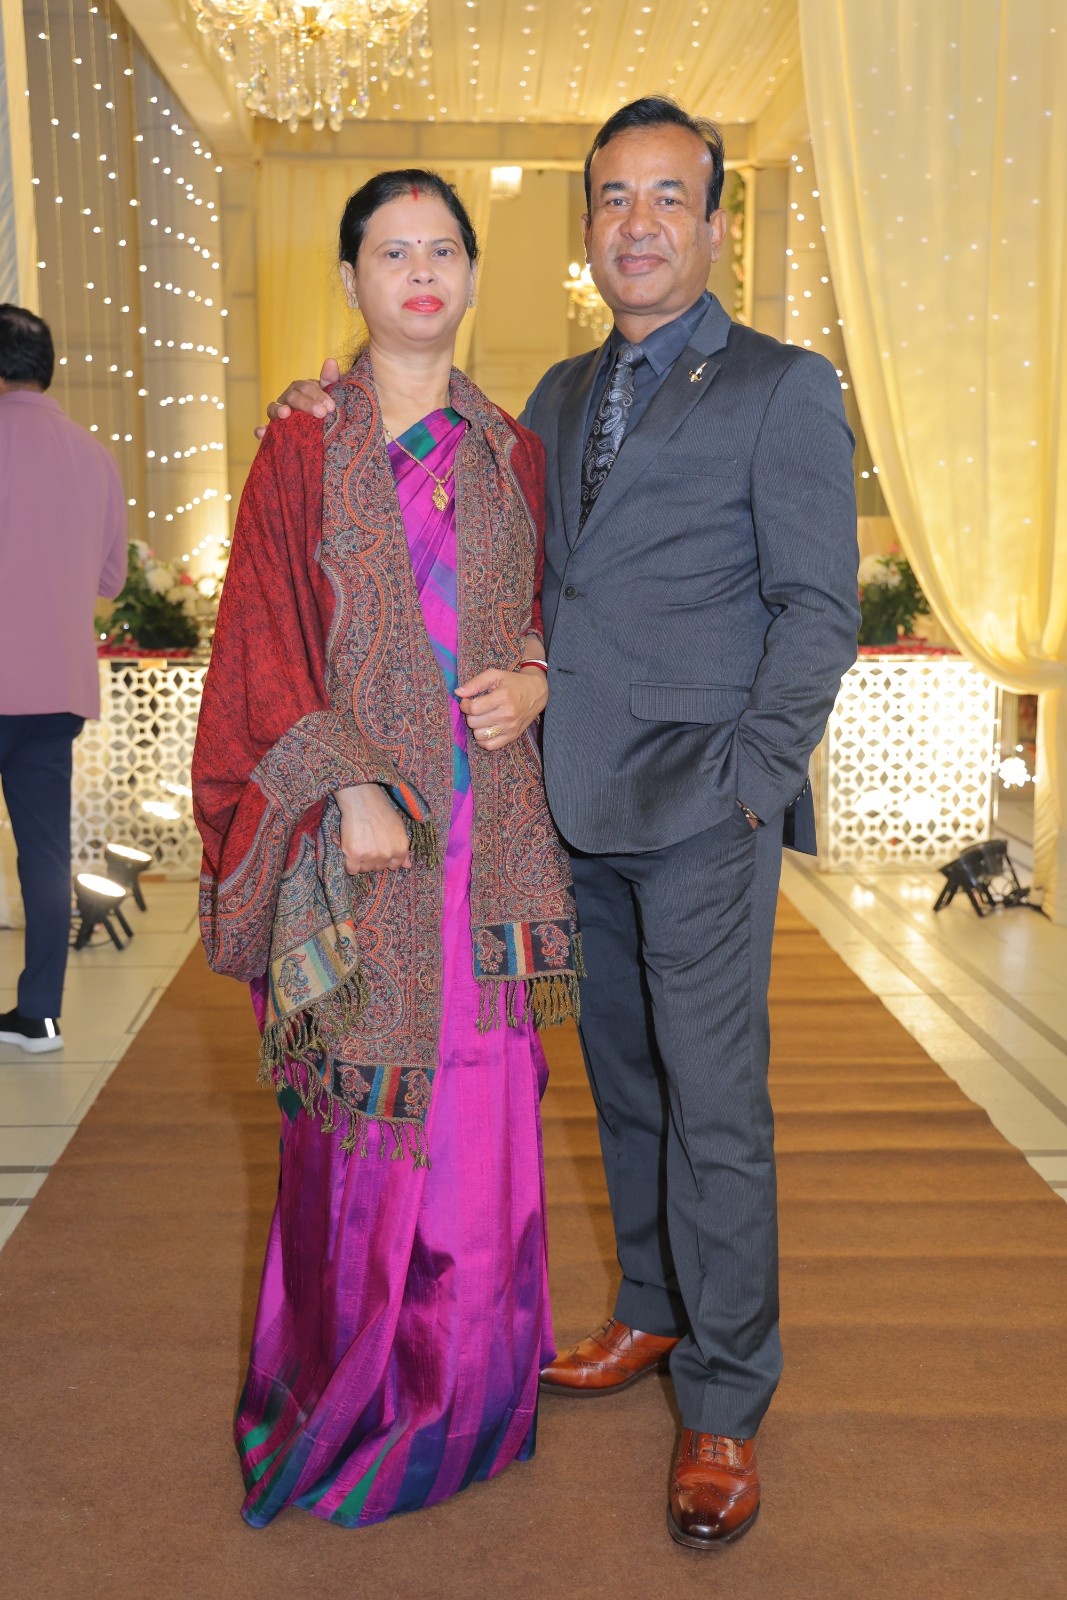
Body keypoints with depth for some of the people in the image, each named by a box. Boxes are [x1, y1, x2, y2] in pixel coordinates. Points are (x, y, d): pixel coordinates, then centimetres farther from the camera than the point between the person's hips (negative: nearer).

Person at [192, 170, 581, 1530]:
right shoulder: (305, 448, 1)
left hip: (490, 823, 3)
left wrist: (536, 681, -5)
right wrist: (349, 788, -14)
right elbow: (265, 635, -4)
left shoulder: (512, 451, 12)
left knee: (479, 1094, 7)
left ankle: (470, 1384, 26)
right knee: (360, 1100, 3)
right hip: (354, 819, -3)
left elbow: (552, 606, 18)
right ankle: (351, 1385, 22)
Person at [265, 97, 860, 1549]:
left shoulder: (783, 389, 0)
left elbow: (817, 605, -4)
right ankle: (654, 1312, 33)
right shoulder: (562, 394, 18)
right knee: (623, 1078, 15)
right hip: (581, 807, 6)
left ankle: (725, 1400, 13)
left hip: (703, 809, -5)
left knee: (715, 1104, -2)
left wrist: (754, 773, -13)